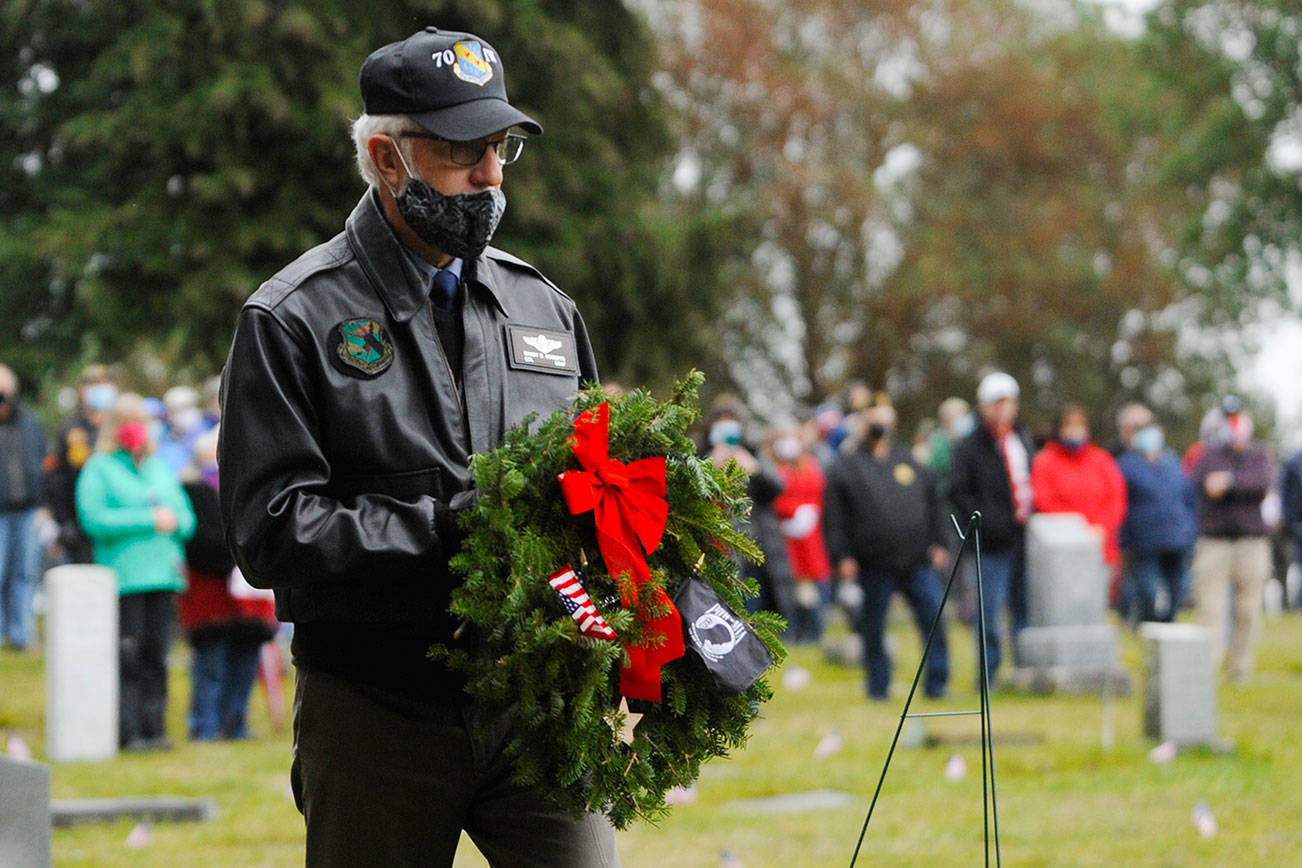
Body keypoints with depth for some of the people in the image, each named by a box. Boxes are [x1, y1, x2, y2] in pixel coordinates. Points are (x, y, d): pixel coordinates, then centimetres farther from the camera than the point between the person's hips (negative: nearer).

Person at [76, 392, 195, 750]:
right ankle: (128, 731, -7)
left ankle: (154, 728, 6)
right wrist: (149, 520, -12)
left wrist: (173, 520, -3)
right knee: (127, 657, -9)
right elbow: (95, 519, -11)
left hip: (163, 573, 5)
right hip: (124, 577, -5)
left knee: (156, 656, 3)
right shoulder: (99, 469, 3)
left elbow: (186, 515, 22)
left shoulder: (159, 468, 21)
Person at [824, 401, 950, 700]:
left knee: (933, 618, -4)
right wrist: (842, 557, -6)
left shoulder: (910, 463, 18)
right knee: (873, 626, 3)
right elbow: (836, 520, 3)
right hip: (875, 564, -2)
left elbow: (933, 506, 23)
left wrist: (937, 544, 15)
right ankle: (878, 685, 14)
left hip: (917, 560, 2)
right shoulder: (846, 468, 8)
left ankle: (936, 683, 3)